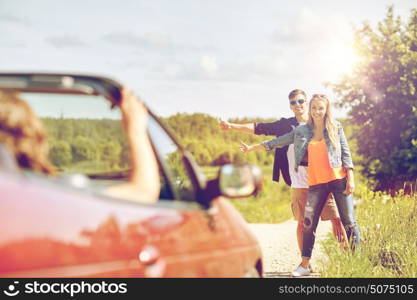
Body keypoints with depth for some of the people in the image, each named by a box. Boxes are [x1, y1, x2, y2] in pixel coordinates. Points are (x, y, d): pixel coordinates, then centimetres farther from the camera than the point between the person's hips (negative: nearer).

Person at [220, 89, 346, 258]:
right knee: (302, 222, 5)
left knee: (336, 219, -4)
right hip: (299, 185, 1)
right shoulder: (286, 125, 8)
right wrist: (233, 126, -3)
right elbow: (259, 128, 4)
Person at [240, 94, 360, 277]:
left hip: (338, 180, -2)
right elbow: (277, 142, 15)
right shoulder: (301, 131, 9)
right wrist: (251, 148, 17)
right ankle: (304, 265, 7)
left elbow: (346, 153, 3)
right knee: (308, 224, -1)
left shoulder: (336, 128, 4)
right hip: (316, 184, 2)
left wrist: (350, 179, -6)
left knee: (348, 222, 0)